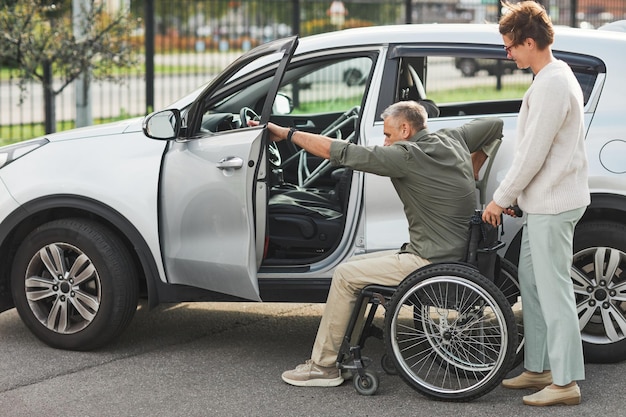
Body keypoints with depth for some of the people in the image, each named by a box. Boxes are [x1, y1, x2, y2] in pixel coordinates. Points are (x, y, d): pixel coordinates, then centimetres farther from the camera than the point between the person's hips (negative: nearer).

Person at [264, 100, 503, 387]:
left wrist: (286, 133, -5)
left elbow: (340, 152, -14)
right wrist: (472, 171, 28)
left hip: (430, 263, -10)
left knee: (345, 275, -3)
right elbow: (495, 125, 26)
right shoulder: (453, 140, 9)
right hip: (455, 253, 10)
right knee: (355, 265, 16)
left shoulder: (405, 156, -16)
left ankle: (323, 366, 3)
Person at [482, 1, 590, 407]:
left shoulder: (552, 86, -20)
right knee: (532, 283, 16)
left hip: (553, 206, -11)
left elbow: (533, 155, -20)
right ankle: (539, 368, 25)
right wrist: (511, 195, 20)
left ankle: (565, 382, -2)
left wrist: (500, 199, -10)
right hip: (544, 203, 11)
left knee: (553, 291, -7)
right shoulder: (555, 77, 13)